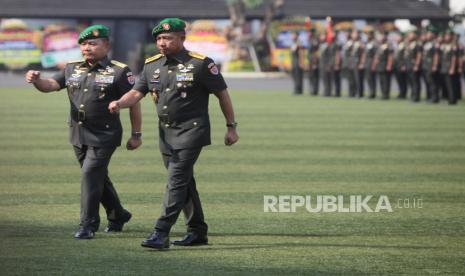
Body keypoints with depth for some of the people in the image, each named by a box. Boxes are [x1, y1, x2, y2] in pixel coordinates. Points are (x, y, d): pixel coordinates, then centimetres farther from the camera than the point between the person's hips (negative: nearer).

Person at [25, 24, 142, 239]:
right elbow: (50, 85, 0)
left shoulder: (119, 72, -7)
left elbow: (133, 103, -5)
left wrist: (136, 134, -7)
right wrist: (36, 80, -23)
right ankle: (117, 215, 34)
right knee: (99, 178, 16)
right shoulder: (73, 69, 9)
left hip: (104, 135, -6)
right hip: (78, 135, 6)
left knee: (90, 175, -14)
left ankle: (88, 225, -7)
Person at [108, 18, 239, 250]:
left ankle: (161, 233, -19)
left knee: (177, 180, -14)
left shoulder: (200, 64, -9)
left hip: (191, 131, -7)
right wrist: (119, 103, -19)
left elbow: (222, 93, -3)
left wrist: (231, 127, -2)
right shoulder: (152, 65, 7)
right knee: (184, 182, 14)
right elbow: (137, 92, 3)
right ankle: (197, 232, 24)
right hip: (166, 132, 7)